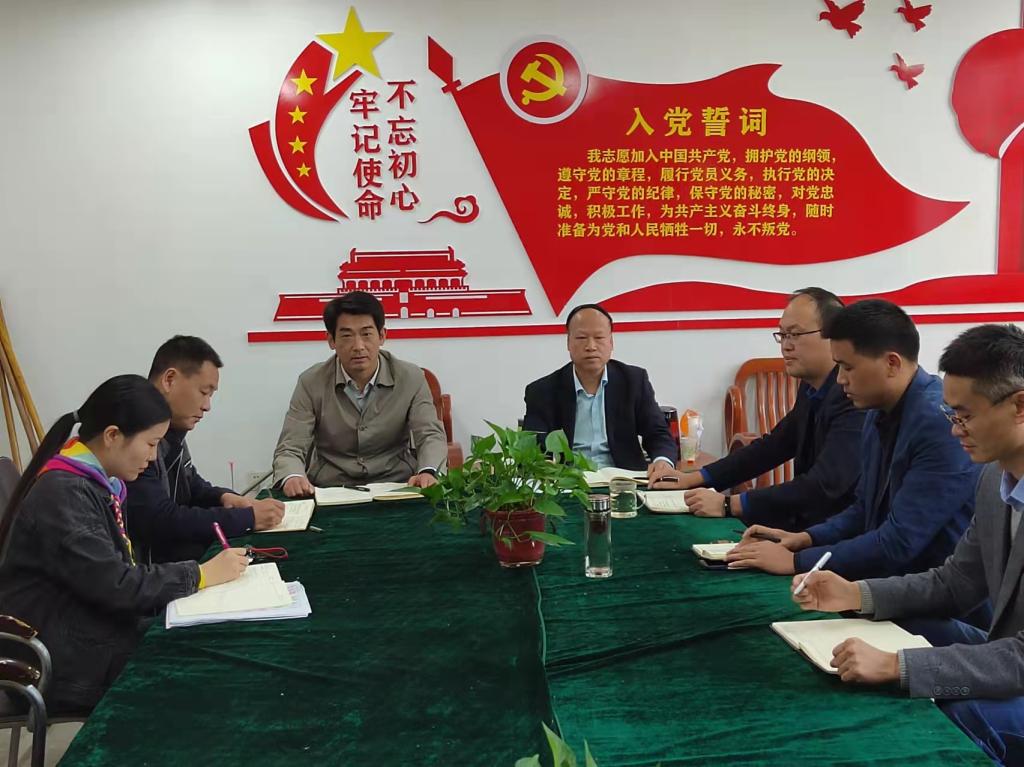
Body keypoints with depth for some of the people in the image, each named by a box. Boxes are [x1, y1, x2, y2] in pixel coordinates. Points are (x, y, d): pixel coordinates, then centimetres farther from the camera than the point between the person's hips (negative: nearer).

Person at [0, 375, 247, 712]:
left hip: (104, 635, 9)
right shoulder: (63, 494, -21)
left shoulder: (99, 482, 10)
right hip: (72, 666, -9)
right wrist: (199, 574, -14)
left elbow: (119, 569, 7)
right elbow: (115, 584, -24)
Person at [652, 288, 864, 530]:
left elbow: (823, 487, -29)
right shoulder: (811, 388, 6)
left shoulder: (854, 397, -21)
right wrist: (694, 478, 8)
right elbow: (772, 446, 16)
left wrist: (729, 504, -28)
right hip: (807, 522, 7)